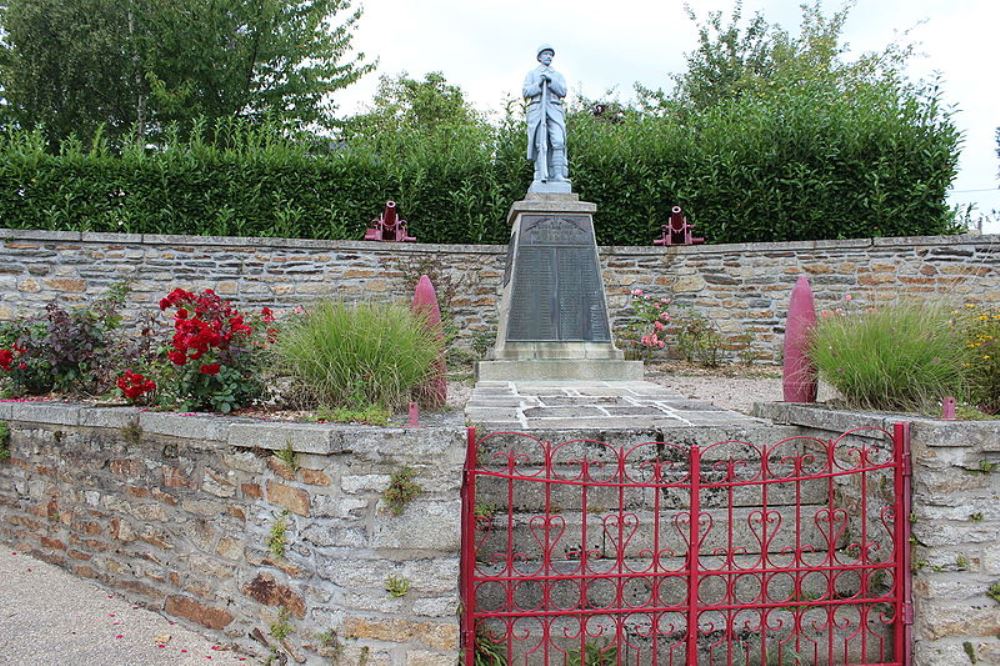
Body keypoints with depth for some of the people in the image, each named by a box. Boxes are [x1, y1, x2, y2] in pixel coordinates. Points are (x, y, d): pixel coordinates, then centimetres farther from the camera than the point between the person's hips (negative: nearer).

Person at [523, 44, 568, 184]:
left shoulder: (558, 75, 23)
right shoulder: (532, 74, 18)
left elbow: (563, 92, 5)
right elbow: (526, 93, 4)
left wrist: (550, 80, -7)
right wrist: (539, 84, -11)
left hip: (554, 110, 1)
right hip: (537, 109, -1)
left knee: (558, 141, -17)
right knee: (540, 143, -11)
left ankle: (558, 174, -24)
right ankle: (541, 176, -12)